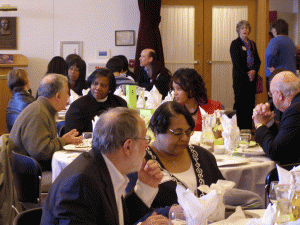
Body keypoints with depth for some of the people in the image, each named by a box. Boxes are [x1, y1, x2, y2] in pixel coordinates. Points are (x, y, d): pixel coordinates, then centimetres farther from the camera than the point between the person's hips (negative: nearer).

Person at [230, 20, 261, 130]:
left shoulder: (252, 44, 16)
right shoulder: (235, 43, -1)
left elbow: (257, 60, 14)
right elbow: (236, 62, -8)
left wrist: (254, 70, -7)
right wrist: (246, 75, -11)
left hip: (251, 78, 5)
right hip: (240, 78, -5)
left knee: (250, 102, 4)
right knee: (240, 102, -5)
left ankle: (248, 128, 9)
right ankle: (239, 128, -1)